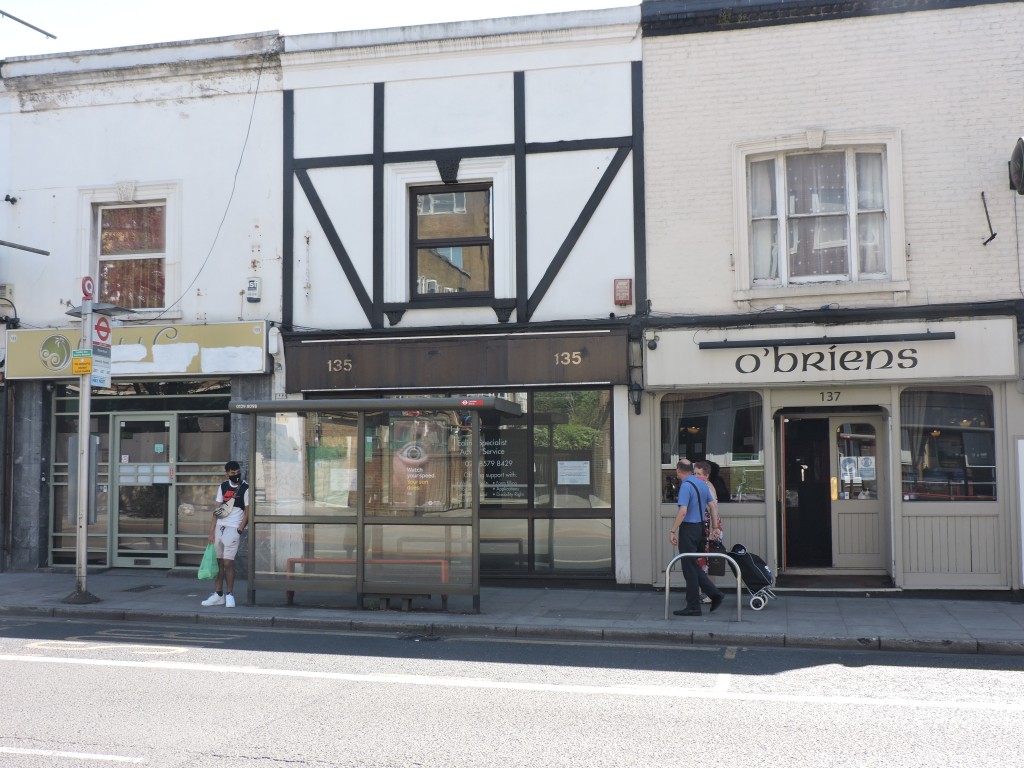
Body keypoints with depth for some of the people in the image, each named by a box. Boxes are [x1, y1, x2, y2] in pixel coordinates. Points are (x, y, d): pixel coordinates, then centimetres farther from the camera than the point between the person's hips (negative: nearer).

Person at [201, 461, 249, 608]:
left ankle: (229, 595, 6)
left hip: (233, 529, -5)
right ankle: (218, 595, 15)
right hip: (219, 528, 5)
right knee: (218, 562, 8)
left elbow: (247, 512, -4)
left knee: (228, 563, -7)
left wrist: (239, 530, -12)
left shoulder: (245, 488, -3)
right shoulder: (222, 487, 10)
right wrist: (211, 531, 4)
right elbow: (217, 510, 10)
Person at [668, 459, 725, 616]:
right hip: (700, 526, 8)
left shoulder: (686, 486, -17)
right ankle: (714, 593, 13)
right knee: (693, 565, 18)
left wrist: (673, 531, -21)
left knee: (690, 567, -1)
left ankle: (693, 607, 4)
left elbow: (683, 511, -25)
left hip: (688, 528, -8)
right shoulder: (702, 483, 10)